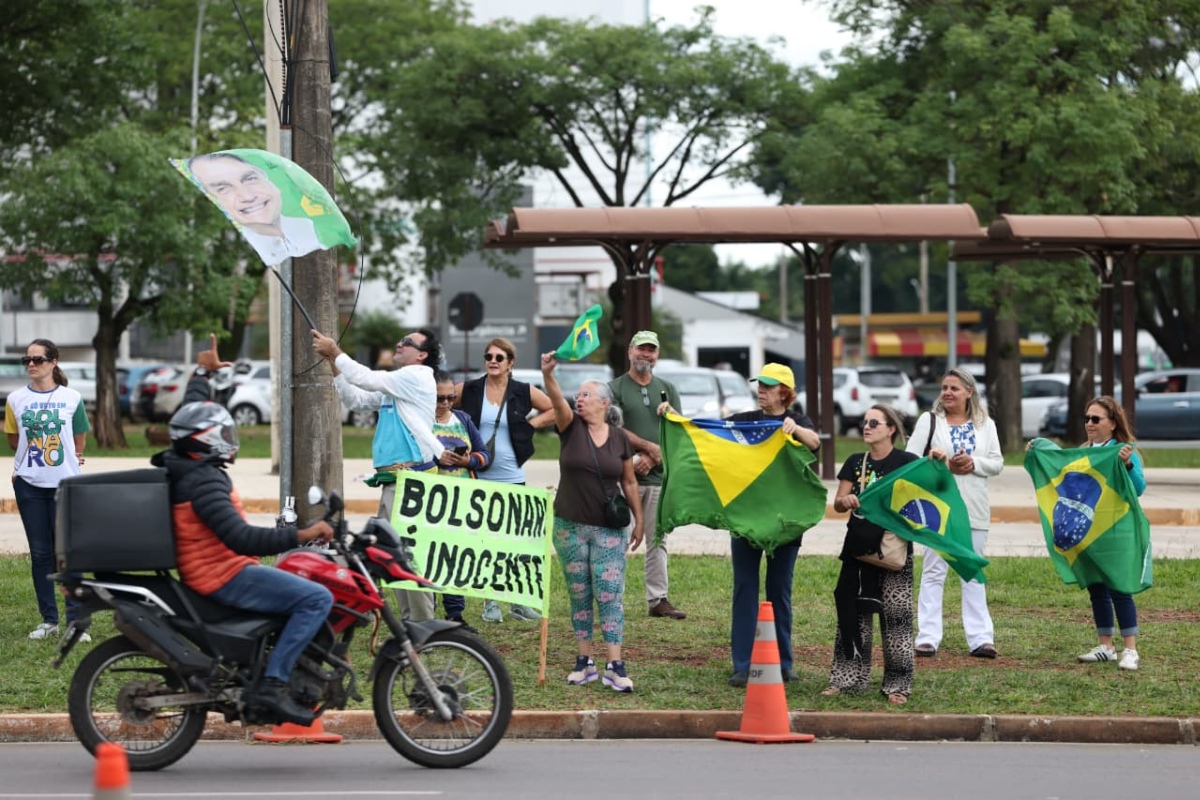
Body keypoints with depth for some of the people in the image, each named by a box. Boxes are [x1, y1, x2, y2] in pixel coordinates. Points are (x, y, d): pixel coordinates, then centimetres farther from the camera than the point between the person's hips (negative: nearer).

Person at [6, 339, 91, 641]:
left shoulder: (72, 398, -3)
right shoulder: (16, 399, 1)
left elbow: (79, 442, 7)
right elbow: (14, 442, 10)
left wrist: (63, 458, 7)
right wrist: (42, 452, 3)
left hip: (65, 483, -2)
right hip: (29, 484, 2)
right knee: (40, 553, 7)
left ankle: (76, 621, 1)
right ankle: (48, 619, 14)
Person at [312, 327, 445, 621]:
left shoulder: (417, 377, -6)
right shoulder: (396, 384, 22)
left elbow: (368, 379, -9)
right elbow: (356, 400, 24)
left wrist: (336, 352, 0)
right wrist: (334, 364, 17)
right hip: (391, 482, 10)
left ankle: (422, 622, -13)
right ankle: (411, 619, 16)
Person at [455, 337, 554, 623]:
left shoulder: (523, 392, 1)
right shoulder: (469, 390, 1)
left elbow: (555, 410, 11)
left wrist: (529, 425, 0)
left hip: (512, 477, 0)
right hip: (478, 476, 0)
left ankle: (519, 602, 9)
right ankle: (490, 602, 9)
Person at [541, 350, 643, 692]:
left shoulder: (620, 439, 2)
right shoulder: (571, 427, 0)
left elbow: (629, 482, 10)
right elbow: (557, 400, -20)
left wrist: (640, 520, 11)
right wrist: (548, 376, -39)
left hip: (609, 529, -1)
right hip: (570, 526, 1)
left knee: (610, 594, -7)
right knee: (579, 595, 6)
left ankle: (615, 666, -9)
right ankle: (584, 661, 13)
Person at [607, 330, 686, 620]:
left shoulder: (667, 389, 15)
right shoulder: (615, 388, 3)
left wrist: (651, 458, -7)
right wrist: (651, 448, -10)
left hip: (658, 475, 4)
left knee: (658, 541, 5)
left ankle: (658, 599, 8)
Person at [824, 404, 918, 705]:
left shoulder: (906, 462, -2)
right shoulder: (855, 463, 11)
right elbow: (837, 503, 7)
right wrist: (845, 500, -14)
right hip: (858, 548, 4)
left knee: (895, 616, -4)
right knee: (853, 614, 4)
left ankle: (897, 684, 0)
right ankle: (846, 678, 10)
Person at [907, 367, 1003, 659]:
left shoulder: (985, 424, 10)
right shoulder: (929, 421, 3)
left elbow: (997, 463, 6)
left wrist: (973, 463, -13)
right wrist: (943, 465, -15)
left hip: (974, 509, 2)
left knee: (973, 574, 6)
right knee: (933, 571, -2)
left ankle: (980, 638, 6)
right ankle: (928, 638, -1)